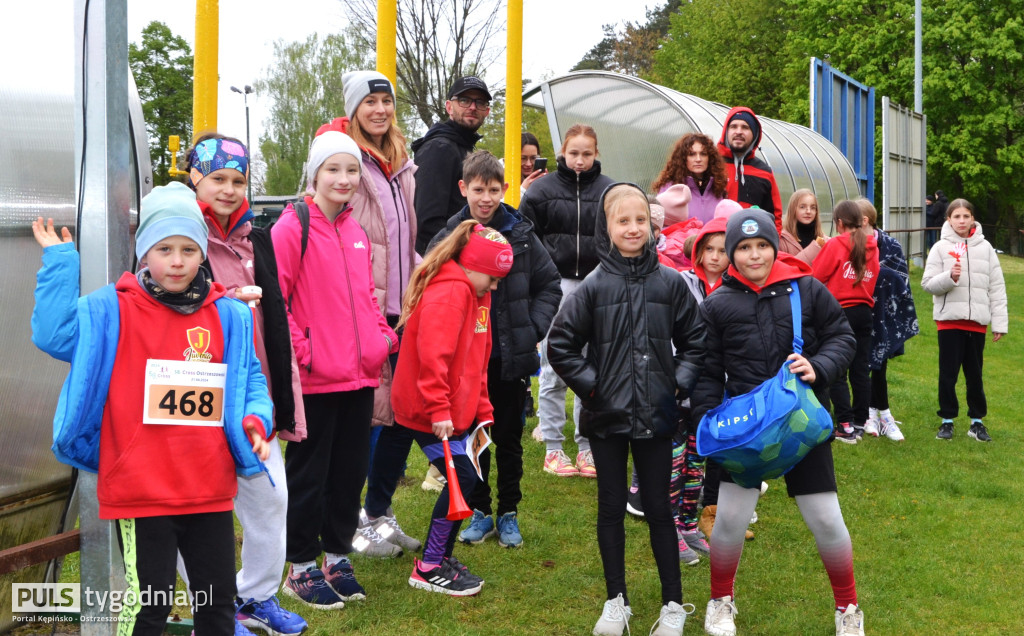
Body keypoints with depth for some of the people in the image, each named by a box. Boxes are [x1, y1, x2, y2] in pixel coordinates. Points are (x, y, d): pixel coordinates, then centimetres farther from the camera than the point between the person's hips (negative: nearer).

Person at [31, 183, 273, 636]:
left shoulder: (229, 316, 6)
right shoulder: (112, 311, -3)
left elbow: (251, 382, 13)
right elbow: (54, 335, -16)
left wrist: (255, 420, -7)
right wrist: (59, 261, -14)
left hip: (211, 491, 4)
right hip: (139, 493, -3)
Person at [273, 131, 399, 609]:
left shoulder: (356, 233, 13)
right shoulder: (292, 228, -9)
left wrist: (383, 336, 8)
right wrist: (299, 350, -16)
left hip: (359, 373, 7)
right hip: (314, 378, -7)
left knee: (351, 468, 14)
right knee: (309, 473, 5)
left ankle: (337, 558, 29)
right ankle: (301, 568, 18)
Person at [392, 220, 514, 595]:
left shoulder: (474, 293, 15)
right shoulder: (449, 292, -18)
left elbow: (476, 360, 21)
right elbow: (432, 354, -27)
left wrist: (483, 410, 16)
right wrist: (438, 410, -27)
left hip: (455, 410, 10)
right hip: (426, 411, -10)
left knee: (465, 478, 11)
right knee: (462, 477, -10)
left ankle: (442, 557, 25)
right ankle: (428, 568, 1)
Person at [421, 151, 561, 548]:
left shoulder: (521, 235, -2)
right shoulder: (446, 238, -3)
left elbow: (550, 285, 6)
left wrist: (533, 327, -5)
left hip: (512, 357, 0)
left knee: (509, 438, 10)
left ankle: (508, 514, 22)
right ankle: (478, 512, 24)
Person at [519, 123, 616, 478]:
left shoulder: (609, 191, 5)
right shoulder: (543, 190, 3)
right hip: (555, 287, -1)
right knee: (553, 371, 2)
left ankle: (588, 448, 13)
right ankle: (553, 449, 12)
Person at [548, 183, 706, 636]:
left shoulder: (670, 283, -2)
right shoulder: (594, 286, -5)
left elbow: (694, 340, 8)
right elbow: (560, 344, -1)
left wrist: (680, 385, -1)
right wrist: (590, 385, -6)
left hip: (655, 416, 0)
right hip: (606, 416, 0)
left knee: (658, 508, 7)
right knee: (611, 508, 11)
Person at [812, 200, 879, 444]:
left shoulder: (835, 245, -11)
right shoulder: (872, 247, 5)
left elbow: (817, 276, -8)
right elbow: (872, 280, 12)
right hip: (864, 312, 5)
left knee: (836, 373, 0)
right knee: (861, 370, 10)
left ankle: (846, 426, -3)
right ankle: (859, 423, 15)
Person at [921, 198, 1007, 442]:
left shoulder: (985, 247, 3)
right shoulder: (941, 248, -1)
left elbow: (997, 287, 4)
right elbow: (928, 283, -4)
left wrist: (1000, 322, 0)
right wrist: (949, 277, -23)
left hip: (977, 320, 1)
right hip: (949, 319, -1)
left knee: (975, 374, 10)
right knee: (948, 373, 5)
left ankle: (977, 421, 21)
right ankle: (947, 420, 17)